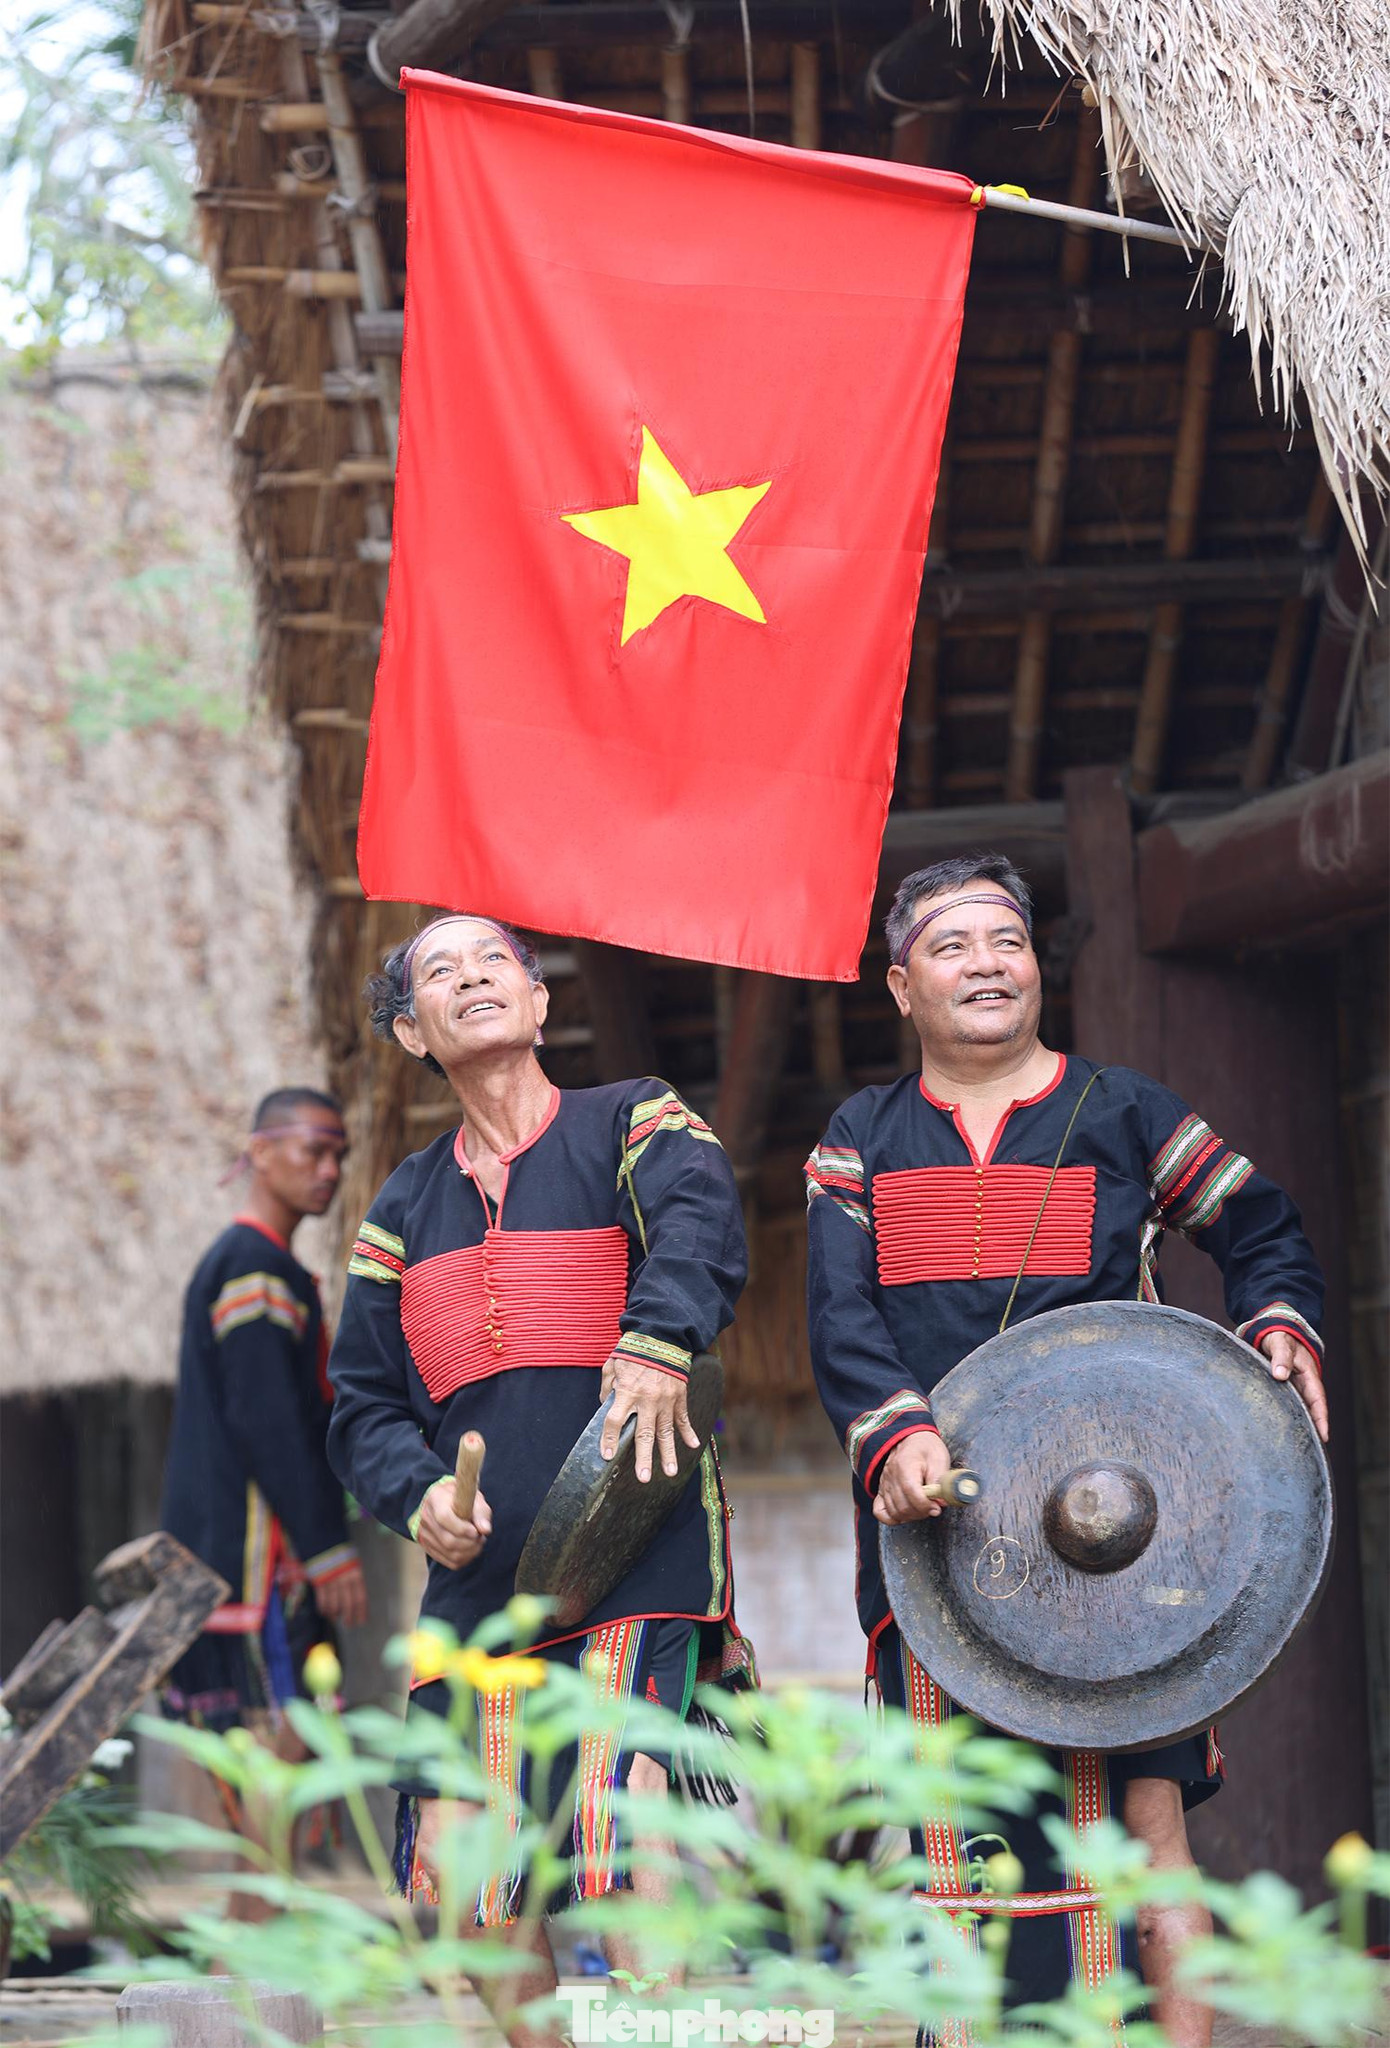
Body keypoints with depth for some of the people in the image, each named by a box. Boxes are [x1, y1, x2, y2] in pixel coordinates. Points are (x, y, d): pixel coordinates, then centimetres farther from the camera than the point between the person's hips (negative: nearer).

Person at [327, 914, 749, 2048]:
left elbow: (700, 1217, -17)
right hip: (481, 1572, 5)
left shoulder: (629, 1123, 5)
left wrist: (658, 1339, -36)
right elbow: (365, 1402, 19)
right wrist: (418, 1492, -2)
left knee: (624, 1831, -19)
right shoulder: (405, 1210, 18)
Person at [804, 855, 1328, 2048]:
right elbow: (839, 1318, -2)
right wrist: (897, 1434, -20)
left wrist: (1280, 1330, -1)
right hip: (937, 1528, 2)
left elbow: (1265, 1236, 19)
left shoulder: (1122, 1111, 9)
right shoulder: (863, 1140, 12)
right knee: (956, 1841, 3)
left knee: (1144, 1805, -11)